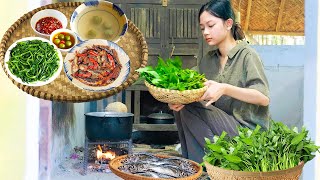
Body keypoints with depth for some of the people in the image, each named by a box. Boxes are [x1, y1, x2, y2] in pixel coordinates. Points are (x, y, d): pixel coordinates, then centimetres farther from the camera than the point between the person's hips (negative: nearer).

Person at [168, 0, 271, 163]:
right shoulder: (208, 60, 12)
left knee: (190, 109, -20)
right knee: (182, 106, -12)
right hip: (222, 123, 7)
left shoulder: (247, 55, -9)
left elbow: (264, 98, -21)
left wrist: (225, 88, -35)